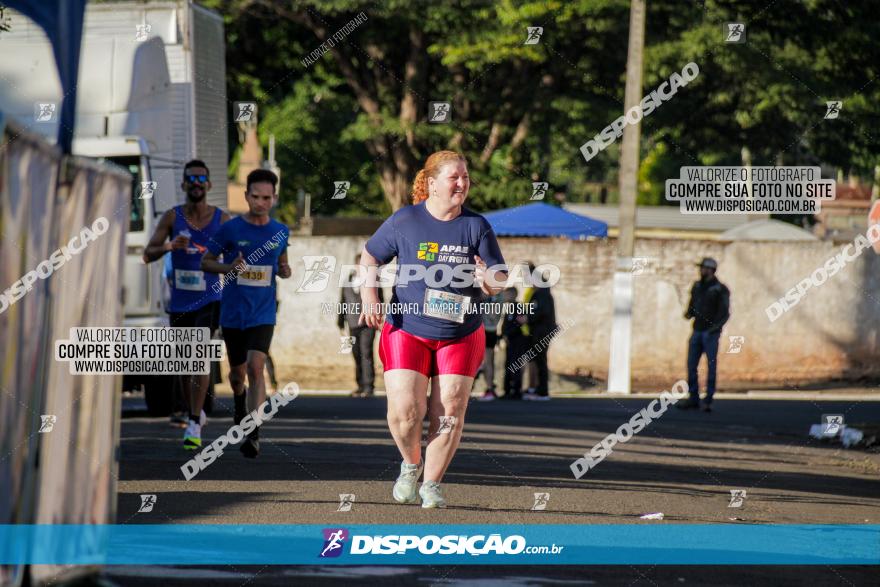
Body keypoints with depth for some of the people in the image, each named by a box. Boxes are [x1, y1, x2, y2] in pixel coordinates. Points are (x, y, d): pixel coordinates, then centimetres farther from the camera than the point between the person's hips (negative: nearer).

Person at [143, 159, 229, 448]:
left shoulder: (222, 220, 0)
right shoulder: (172, 217, -1)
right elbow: (148, 255, -5)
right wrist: (169, 246, -25)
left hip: (209, 301, -2)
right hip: (179, 303, 2)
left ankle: (194, 425, -21)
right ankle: (195, 414, 34)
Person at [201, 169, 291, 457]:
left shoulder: (280, 232, 3)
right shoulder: (230, 230, -5)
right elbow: (206, 261, 2)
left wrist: (284, 271, -4)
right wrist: (228, 267, -18)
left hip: (263, 314, 0)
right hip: (233, 313, 0)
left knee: (256, 367, -18)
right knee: (238, 371, 12)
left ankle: (254, 435, -20)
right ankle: (240, 404, 48)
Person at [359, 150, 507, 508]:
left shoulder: (477, 227, 0)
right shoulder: (404, 221, -2)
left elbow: (499, 279, -1)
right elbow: (370, 257, 9)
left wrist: (488, 280, -25)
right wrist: (369, 295, -6)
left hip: (460, 336, 1)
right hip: (407, 331, -1)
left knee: (449, 414, -4)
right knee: (404, 410, -12)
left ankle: (432, 484, 15)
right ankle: (410, 466, 19)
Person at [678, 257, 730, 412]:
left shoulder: (721, 289, -7)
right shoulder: (697, 287, 12)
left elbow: (725, 313, -10)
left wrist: (715, 327, -24)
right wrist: (689, 314, -6)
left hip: (711, 333, -6)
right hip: (697, 331, 6)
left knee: (711, 366, -4)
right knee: (691, 366, 3)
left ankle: (708, 401, -1)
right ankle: (693, 399, 10)